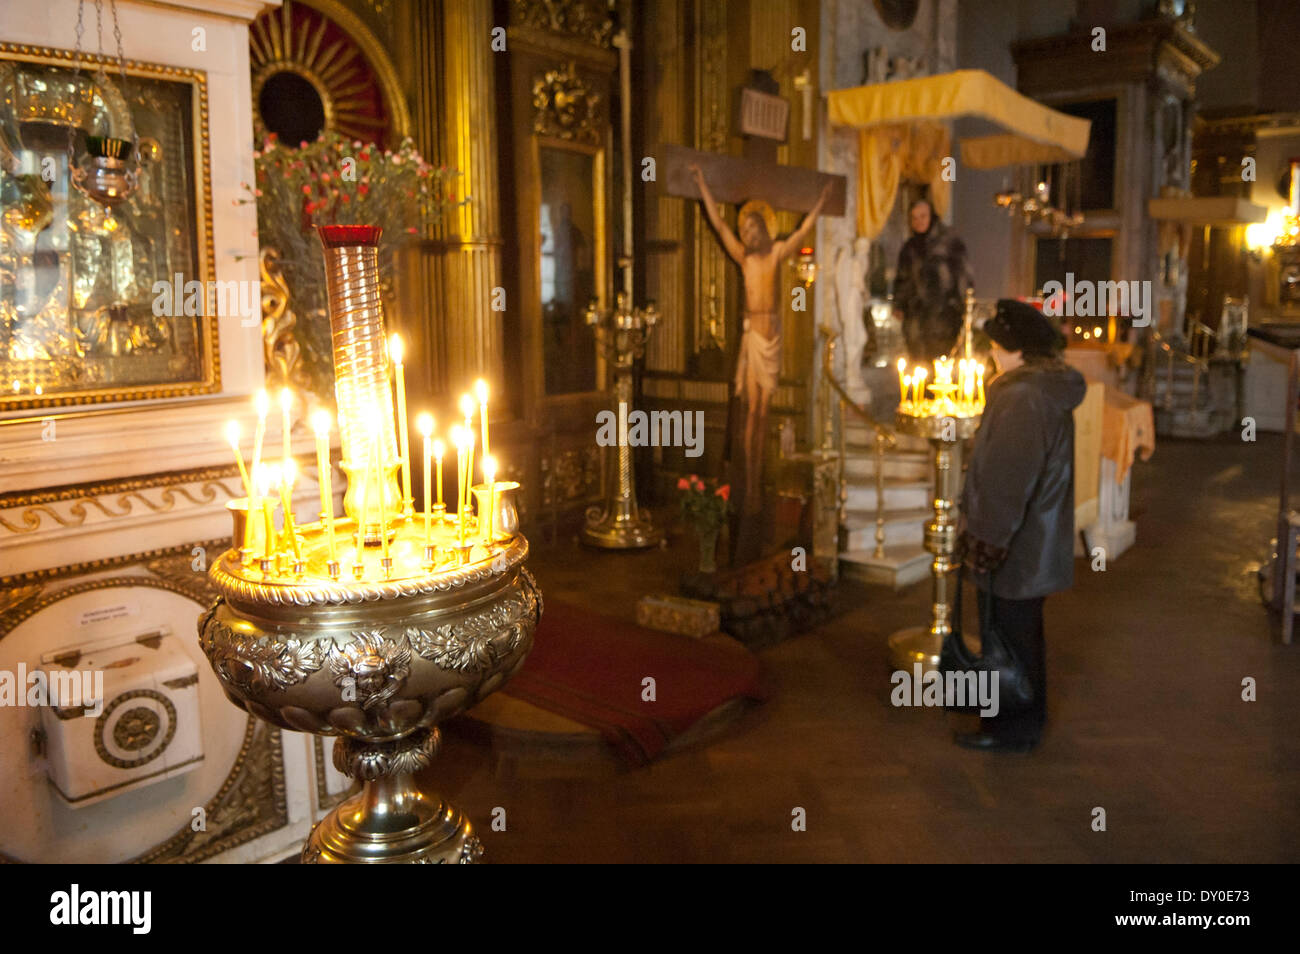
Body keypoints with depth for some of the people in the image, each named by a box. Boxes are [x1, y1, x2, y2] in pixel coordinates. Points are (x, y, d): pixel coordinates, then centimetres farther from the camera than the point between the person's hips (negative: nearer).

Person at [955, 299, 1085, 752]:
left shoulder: (1023, 398, -24)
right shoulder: (1051, 388, 10)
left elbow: (1006, 482, -26)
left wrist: (986, 542, -21)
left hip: (1014, 547, -10)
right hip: (1036, 541, 10)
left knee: (1010, 635, 3)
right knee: (1023, 631, 21)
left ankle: (1011, 728, 17)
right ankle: (1026, 721, 36)